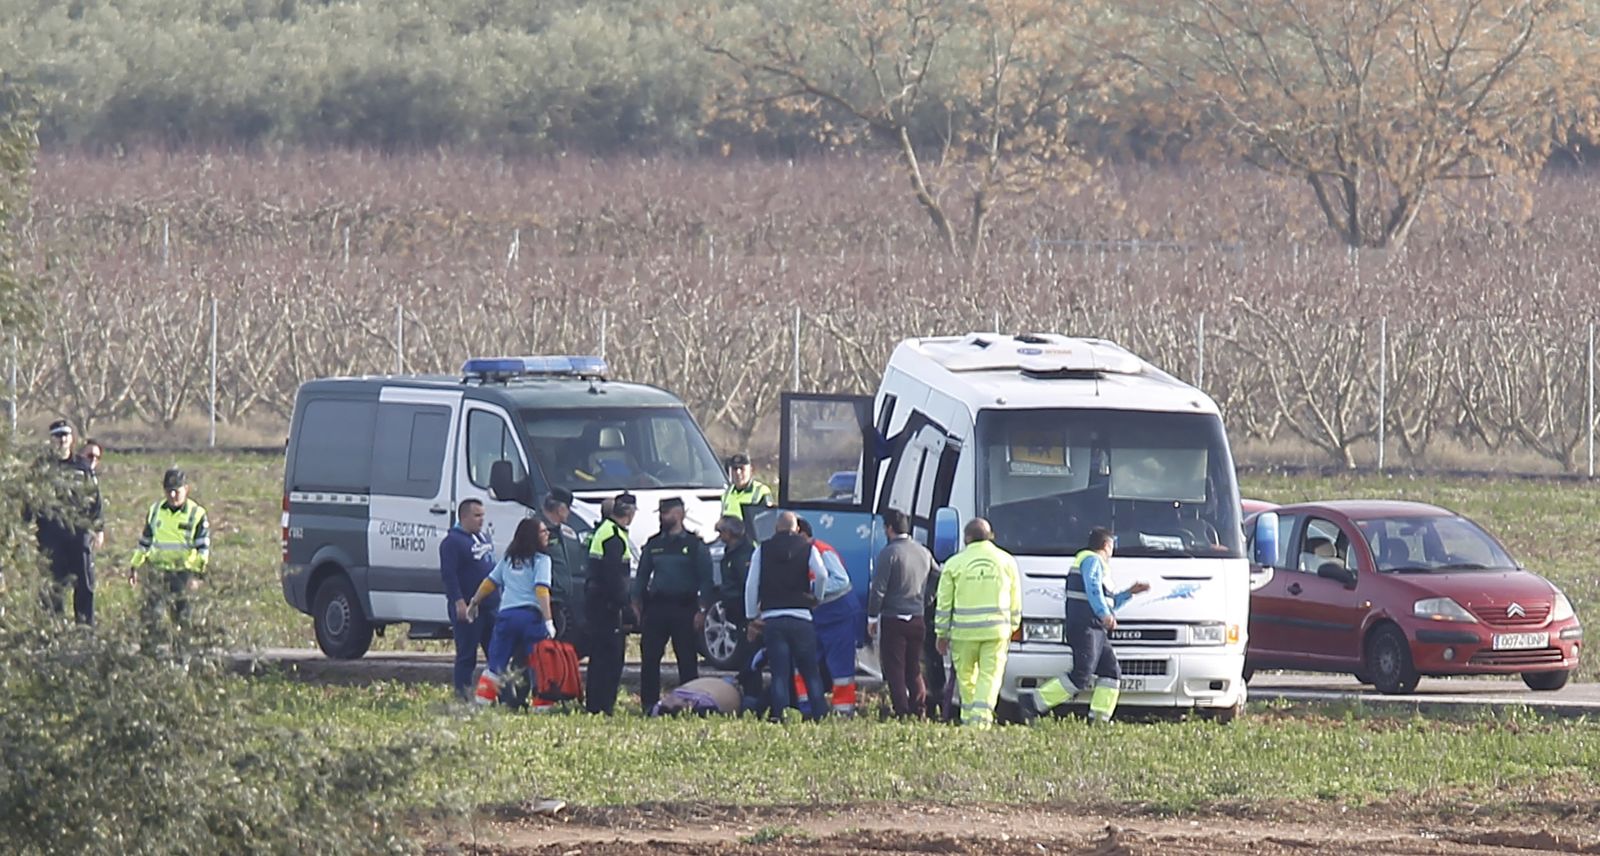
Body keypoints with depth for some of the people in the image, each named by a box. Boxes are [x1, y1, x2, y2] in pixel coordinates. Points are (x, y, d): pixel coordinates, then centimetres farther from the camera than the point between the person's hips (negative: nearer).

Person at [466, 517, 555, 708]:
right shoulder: (541, 560, 0)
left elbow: (490, 582, 20)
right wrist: (548, 621, -15)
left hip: (506, 614, 4)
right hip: (531, 615, -4)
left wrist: (474, 603, 33)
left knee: (495, 664, 9)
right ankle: (542, 705, -6)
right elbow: (542, 590, -11)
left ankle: (482, 701, 4)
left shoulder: (508, 559, 17)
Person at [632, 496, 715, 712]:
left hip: (684, 608, -3)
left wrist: (702, 610, -8)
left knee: (687, 660, -2)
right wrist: (637, 603, 7)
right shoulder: (653, 544, 14)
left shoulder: (694, 545, 3)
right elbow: (642, 575, 18)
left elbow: (705, 579, 1)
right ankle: (649, 704, 4)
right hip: (656, 606, 3)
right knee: (649, 659, -1)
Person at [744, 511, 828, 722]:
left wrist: (752, 616, 12)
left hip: (771, 617, 0)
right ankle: (817, 711, 4)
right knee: (810, 669, 9)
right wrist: (817, 598, 8)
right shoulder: (808, 549, 4)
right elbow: (822, 574, -11)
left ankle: (779, 711, -15)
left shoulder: (762, 550, 7)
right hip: (801, 616, 0)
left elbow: (751, 584, 5)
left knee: (779, 671, -2)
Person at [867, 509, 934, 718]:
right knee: (914, 669, 14)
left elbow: (878, 589, -12)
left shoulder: (889, 553, -11)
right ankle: (918, 710, 10)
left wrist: (872, 617, -4)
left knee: (894, 669, -3)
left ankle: (902, 714, -9)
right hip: (917, 620, 6)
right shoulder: (924, 553, 9)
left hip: (893, 619, -6)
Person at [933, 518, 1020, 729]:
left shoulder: (955, 563, 1)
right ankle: (982, 717, -15)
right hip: (997, 630, 1)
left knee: (966, 677, 11)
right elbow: (1015, 602, 12)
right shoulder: (1006, 561, 6)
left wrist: (942, 634, 12)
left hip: (964, 630, -1)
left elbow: (944, 603, 4)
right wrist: (1011, 628, 24)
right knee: (990, 676, 0)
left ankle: (968, 718, 14)